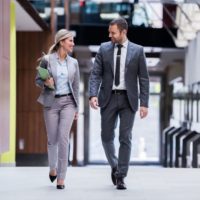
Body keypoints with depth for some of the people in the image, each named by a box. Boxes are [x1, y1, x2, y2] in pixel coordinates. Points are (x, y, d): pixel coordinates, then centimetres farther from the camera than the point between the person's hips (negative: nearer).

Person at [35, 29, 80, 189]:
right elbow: (37, 79, 4)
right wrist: (46, 83, -18)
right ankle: (53, 168, 34)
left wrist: (77, 108, 8)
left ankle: (61, 178, -7)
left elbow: (76, 86, 10)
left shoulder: (73, 63, 6)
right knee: (52, 139, 6)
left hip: (68, 102, 1)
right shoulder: (47, 60, -3)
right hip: (51, 102, -1)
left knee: (63, 138, -11)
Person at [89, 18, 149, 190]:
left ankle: (121, 177, 3)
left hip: (128, 99, -2)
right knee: (107, 136, 7)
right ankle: (115, 166, 32)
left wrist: (144, 103, -7)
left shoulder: (137, 50, -1)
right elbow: (96, 74, -1)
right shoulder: (104, 48, 3)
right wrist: (93, 95, -16)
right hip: (108, 98, 2)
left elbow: (143, 78, 0)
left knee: (125, 138, -4)